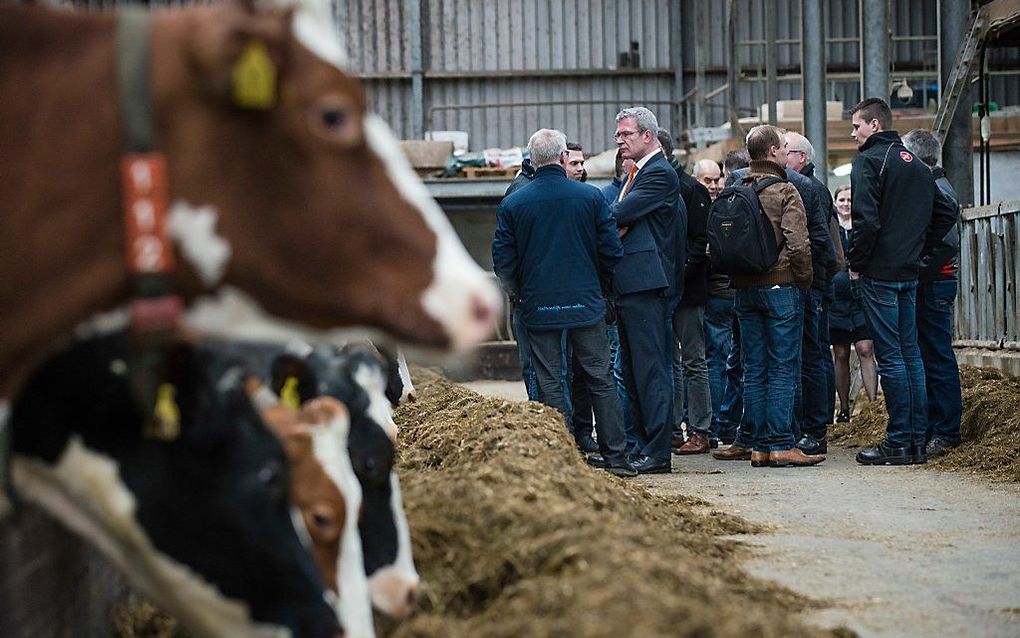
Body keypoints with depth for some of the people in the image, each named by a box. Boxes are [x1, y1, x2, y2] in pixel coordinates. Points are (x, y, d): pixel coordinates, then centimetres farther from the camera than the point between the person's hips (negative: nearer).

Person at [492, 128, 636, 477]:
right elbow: (611, 251, -1)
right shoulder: (591, 197, -4)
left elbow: (503, 259, -1)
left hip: (539, 306, 0)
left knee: (549, 384, 6)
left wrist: (518, 292, 17)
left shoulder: (512, 204, -3)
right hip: (586, 304, 0)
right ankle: (616, 457, 8)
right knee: (601, 380, 8)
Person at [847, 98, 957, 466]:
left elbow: (866, 220, -19)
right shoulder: (916, 164, 16)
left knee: (890, 357, -6)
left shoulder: (869, 160, -9)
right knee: (910, 354, 10)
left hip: (879, 273, -8)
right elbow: (945, 214, 20)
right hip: (909, 273, 8)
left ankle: (899, 442, -5)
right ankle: (917, 441, 12)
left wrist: (856, 264, -8)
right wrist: (920, 251, 17)